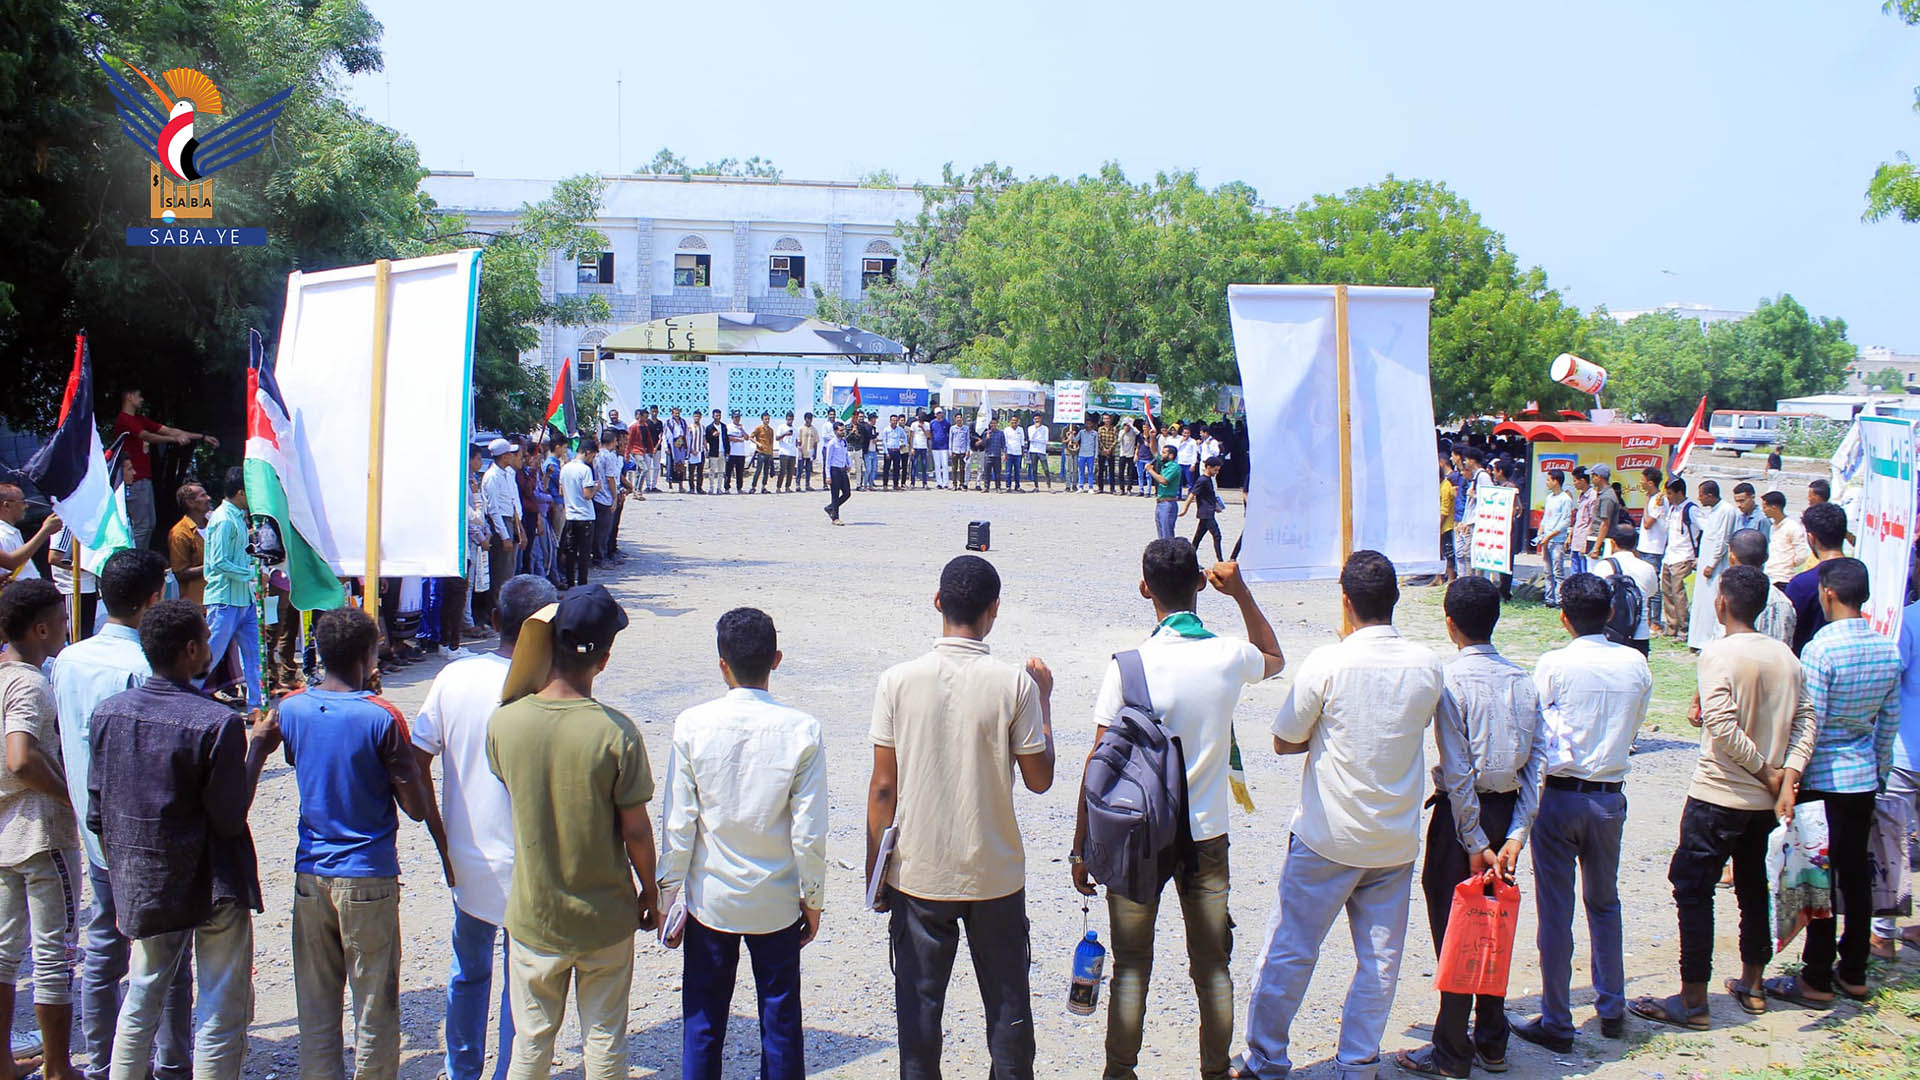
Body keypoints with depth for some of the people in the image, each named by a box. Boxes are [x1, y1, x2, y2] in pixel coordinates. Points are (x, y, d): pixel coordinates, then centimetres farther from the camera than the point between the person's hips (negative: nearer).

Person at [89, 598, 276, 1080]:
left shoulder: (109, 711, -3)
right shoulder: (219, 723, -21)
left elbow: (97, 814, 4)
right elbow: (229, 819, -17)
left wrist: (122, 870, 18)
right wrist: (257, 749, -7)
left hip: (141, 888, 6)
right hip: (213, 888, -6)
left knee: (142, 1001, 23)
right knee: (223, 1013, 6)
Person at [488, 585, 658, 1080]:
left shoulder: (504, 723, -13)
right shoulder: (616, 733, -21)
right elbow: (636, 831, -13)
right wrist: (650, 893, 5)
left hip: (533, 916, 2)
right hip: (605, 917, -2)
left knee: (531, 1040, 18)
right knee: (604, 1040, 15)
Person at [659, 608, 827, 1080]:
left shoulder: (692, 726, -12)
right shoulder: (802, 731, -13)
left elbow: (678, 824, -8)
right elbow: (809, 831, -10)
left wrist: (668, 895, 3)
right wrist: (813, 899, 4)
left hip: (710, 899, 0)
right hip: (776, 901, 0)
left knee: (702, 1019, 14)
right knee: (781, 1020, 13)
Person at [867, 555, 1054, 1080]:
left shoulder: (898, 681, -10)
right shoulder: (1015, 684, -12)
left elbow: (883, 787, -6)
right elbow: (1039, 779, -3)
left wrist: (875, 871, 4)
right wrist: (1044, 701, 9)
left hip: (917, 874, 1)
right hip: (995, 875, 0)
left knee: (918, 1003, 13)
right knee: (1008, 1005, 15)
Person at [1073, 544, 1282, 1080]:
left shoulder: (1129, 666, -15)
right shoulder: (1230, 656, -7)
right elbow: (1275, 658, 20)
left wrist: (1081, 848, -3)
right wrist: (1241, 593, 14)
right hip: (1206, 835, 2)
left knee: (1131, 968, 11)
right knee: (1213, 969, 14)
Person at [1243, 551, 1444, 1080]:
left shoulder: (1328, 663, -16)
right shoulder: (1428, 665, -4)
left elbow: (1284, 741, -7)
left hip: (1327, 837, -3)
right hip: (1396, 840, 4)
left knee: (1291, 949, 8)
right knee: (1380, 958, 13)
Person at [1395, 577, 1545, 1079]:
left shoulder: (1451, 679, -15)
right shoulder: (1523, 679, 2)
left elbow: (1457, 769, -19)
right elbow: (1538, 761, -2)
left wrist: (1475, 844, -14)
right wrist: (1515, 836, -3)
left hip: (1463, 812, -6)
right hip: (1509, 808, 6)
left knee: (1453, 931, 3)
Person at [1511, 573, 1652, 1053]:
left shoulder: (1553, 665, -14)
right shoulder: (1636, 664, -2)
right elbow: (1634, 728, 9)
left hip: (1559, 794, -4)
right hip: (1610, 796, 4)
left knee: (1556, 910, 3)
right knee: (1604, 902, 20)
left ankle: (1556, 1022, 10)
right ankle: (1612, 1009, 29)